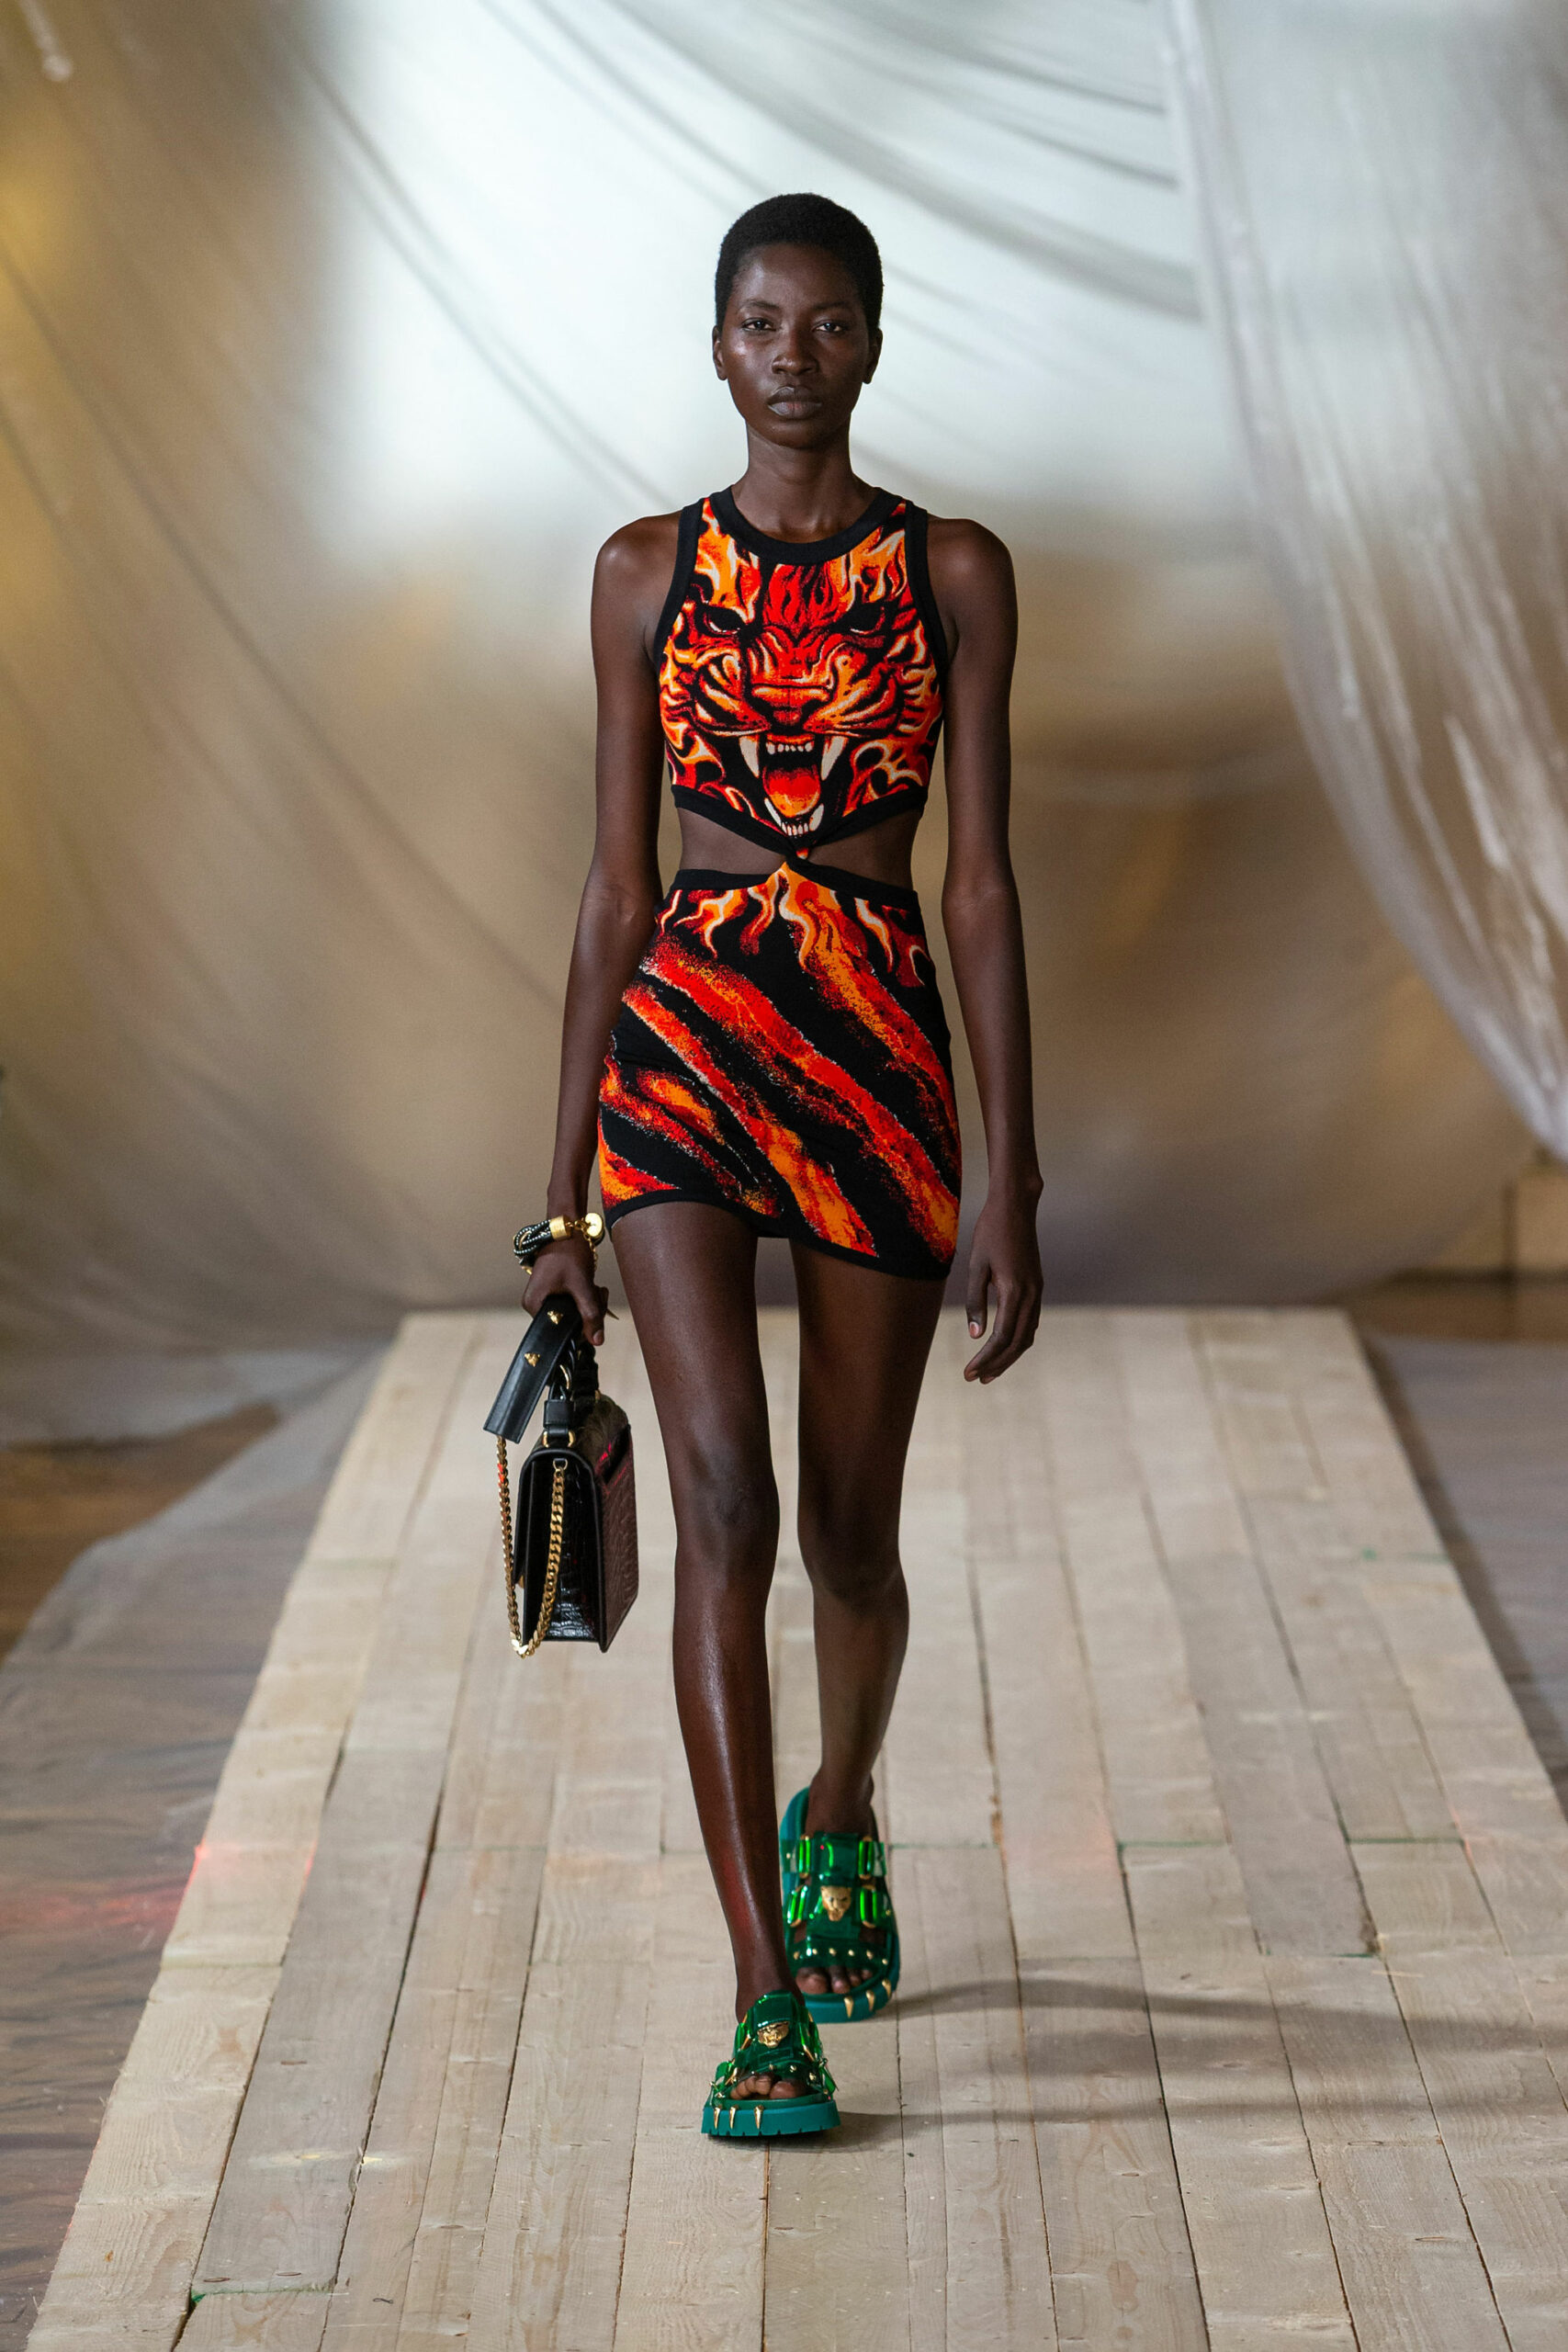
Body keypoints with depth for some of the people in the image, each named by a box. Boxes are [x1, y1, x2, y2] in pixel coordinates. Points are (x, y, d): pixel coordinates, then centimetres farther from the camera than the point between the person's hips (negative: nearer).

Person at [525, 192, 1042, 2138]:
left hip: (881, 1060, 1)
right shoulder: (649, 572, 5)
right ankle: (767, 2003, -14)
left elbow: (980, 881, 0)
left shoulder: (953, 575, 3)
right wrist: (564, 1193, 5)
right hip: (681, 1048, 0)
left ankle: (837, 1822, 44)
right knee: (724, 1502, -15)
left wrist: (1011, 1185, -5)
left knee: (851, 1525, 11)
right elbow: (614, 882, 6)